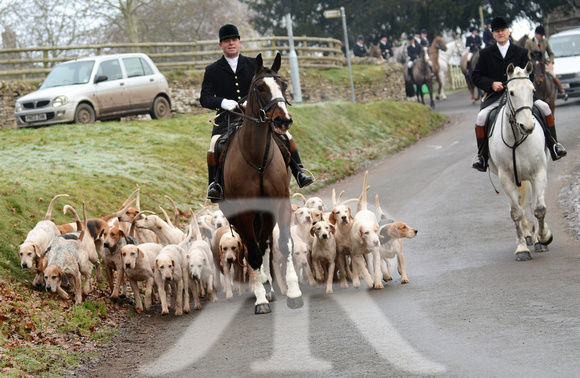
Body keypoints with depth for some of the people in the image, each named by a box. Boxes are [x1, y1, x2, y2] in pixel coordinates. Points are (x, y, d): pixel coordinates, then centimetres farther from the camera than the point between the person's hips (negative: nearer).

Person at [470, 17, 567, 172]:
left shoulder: (521, 52, 10)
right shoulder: (486, 54, 9)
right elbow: (476, 76, 6)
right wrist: (491, 84, -13)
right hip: (495, 95, -1)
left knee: (544, 107, -18)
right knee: (481, 117, -28)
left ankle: (553, 145, -4)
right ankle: (481, 154, -10)